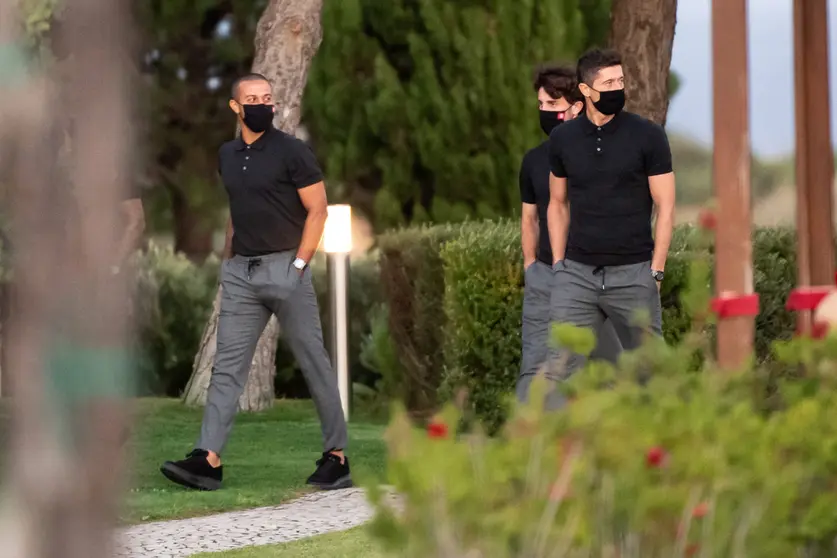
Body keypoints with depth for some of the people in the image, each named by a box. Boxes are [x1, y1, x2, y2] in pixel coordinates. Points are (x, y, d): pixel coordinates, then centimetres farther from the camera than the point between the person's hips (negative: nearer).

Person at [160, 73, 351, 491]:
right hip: (241, 272, 5)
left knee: (313, 362, 1)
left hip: (285, 267, -5)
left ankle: (337, 456, 8)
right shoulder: (227, 155, 12)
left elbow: (318, 210, -6)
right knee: (227, 365, -2)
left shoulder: (291, 152, -5)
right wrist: (229, 259, 15)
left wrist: (299, 266, -13)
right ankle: (208, 460, -7)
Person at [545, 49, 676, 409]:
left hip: (633, 273, -2)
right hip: (577, 273, 2)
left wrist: (656, 272, -6)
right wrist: (558, 264, 9)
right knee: (561, 368, -6)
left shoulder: (648, 136, -2)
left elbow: (665, 207, -1)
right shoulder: (563, 139, 6)